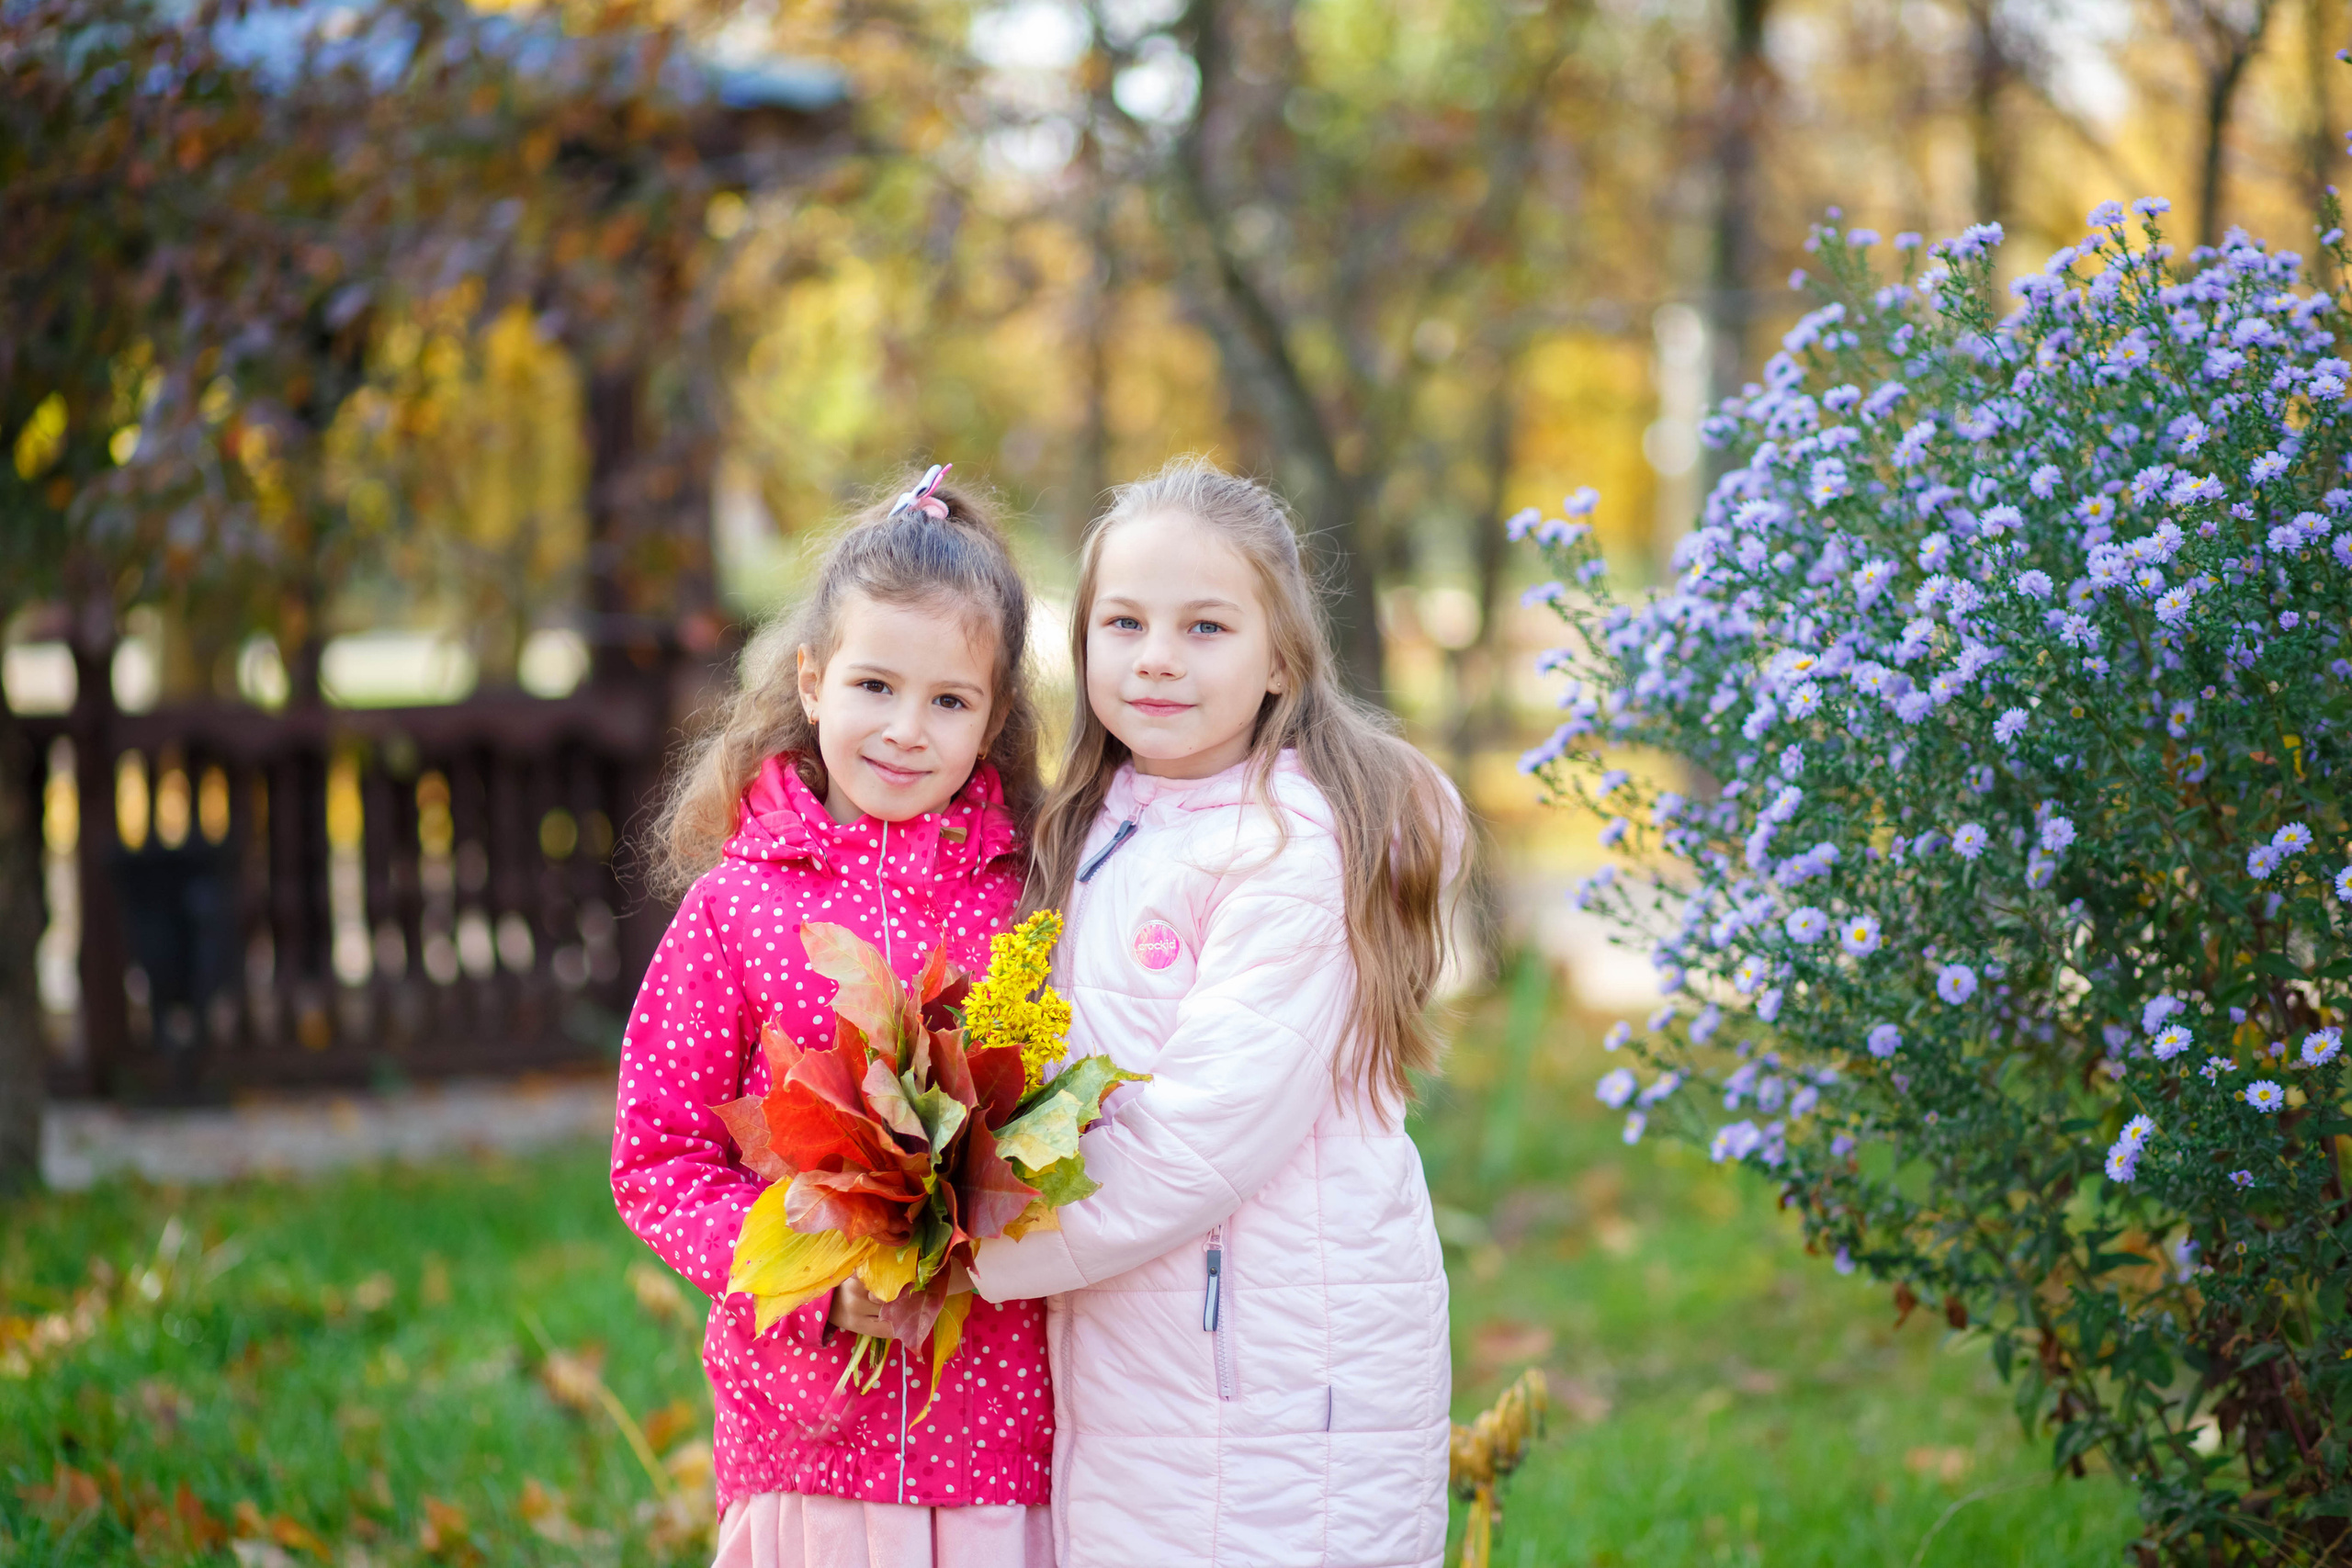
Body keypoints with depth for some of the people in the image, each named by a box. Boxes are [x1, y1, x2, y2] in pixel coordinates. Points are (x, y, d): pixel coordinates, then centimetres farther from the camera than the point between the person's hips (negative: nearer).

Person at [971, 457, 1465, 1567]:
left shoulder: (1299, 847, -14)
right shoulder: (1092, 831, 10)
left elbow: (1200, 1139, -19)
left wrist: (971, 1252, -13)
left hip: (1284, 1392, -7)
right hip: (1119, 1386, 7)